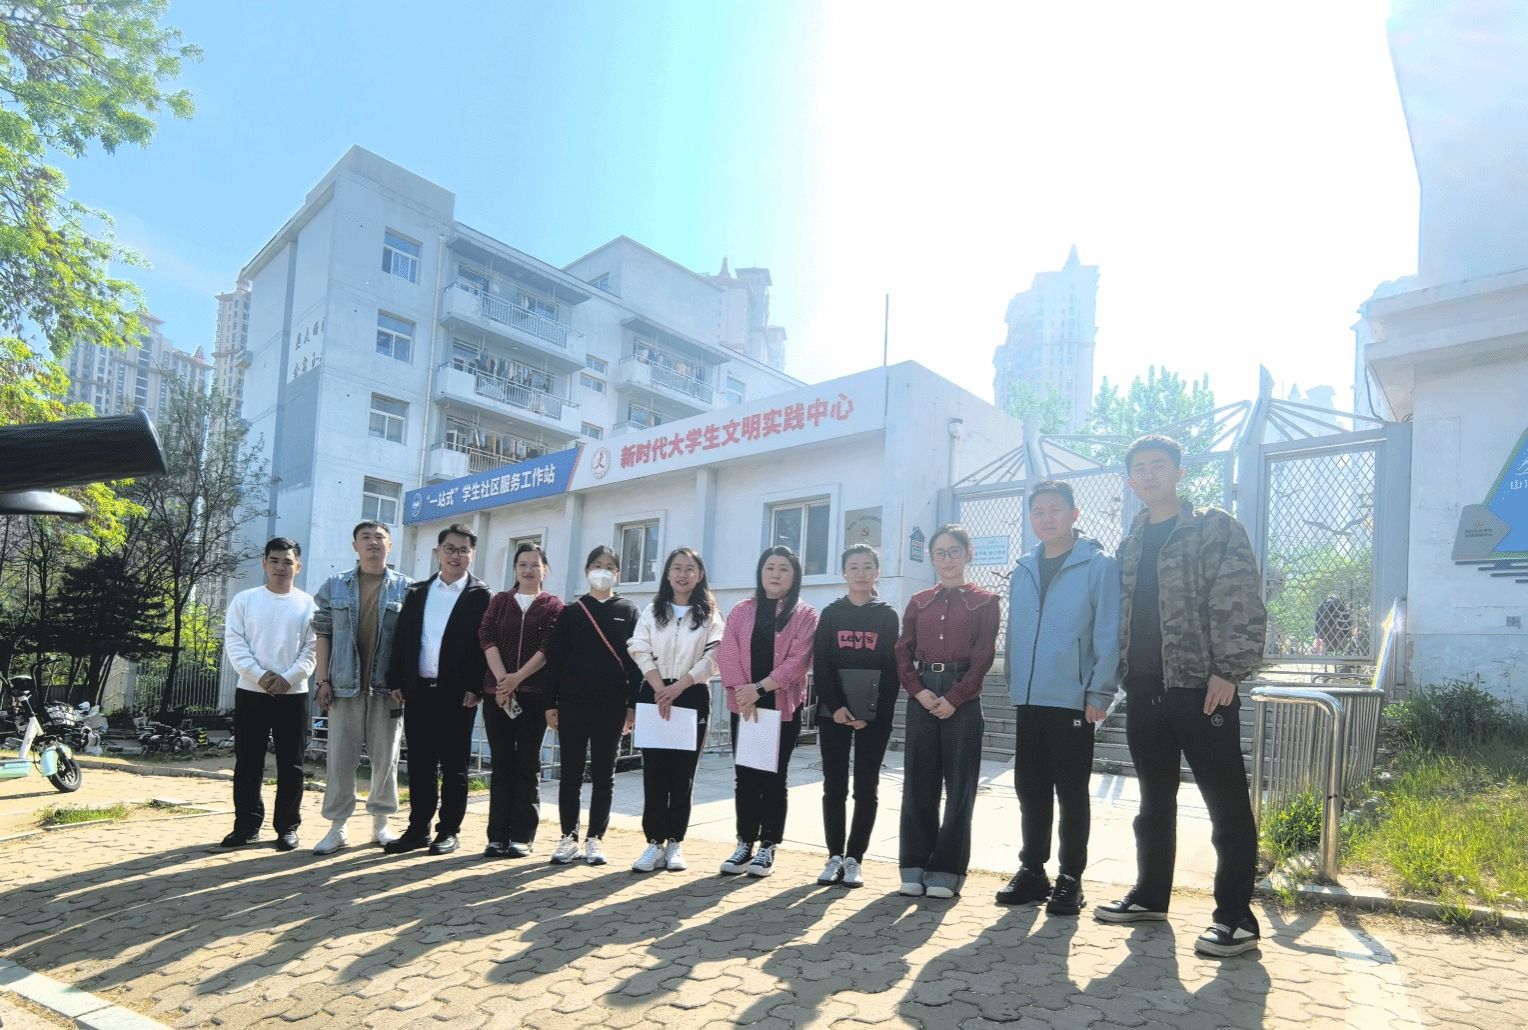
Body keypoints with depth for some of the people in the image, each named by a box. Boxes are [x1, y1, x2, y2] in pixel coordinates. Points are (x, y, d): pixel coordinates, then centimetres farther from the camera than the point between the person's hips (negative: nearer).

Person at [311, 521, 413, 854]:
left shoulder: (405, 587, 5)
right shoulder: (335, 586, 9)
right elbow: (323, 635, 7)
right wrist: (322, 680, 0)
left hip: (388, 687, -1)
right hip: (345, 685, 1)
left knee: (385, 757, 6)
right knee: (340, 757, 3)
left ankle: (381, 822, 20)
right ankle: (337, 827, 12)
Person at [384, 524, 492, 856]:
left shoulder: (480, 596, -1)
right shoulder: (417, 593, 13)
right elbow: (401, 638, 11)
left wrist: (476, 688, -13)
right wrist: (396, 681, 3)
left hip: (457, 694, -4)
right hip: (418, 691, 4)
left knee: (453, 766, 4)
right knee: (420, 764, 10)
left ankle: (449, 831, 12)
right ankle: (418, 828, 18)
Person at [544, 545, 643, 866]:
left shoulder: (629, 612, 6)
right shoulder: (570, 612, 8)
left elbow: (636, 659, 2)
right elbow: (554, 659, 6)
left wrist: (633, 704, -5)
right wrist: (551, 703, 0)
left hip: (611, 705, -1)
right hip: (572, 703, 1)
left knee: (604, 774, 5)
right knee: (571, 773, 3)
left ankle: (595, 839, 13)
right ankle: (569, 838, 12)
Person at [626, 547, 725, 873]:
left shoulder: (710, 616, 6)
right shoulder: (651, 612, 11)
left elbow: (712, 658, -6)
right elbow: (641, 652, -1)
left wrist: (678, 687, -17)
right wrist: (660, 690, -15)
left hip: (692, 697, -1)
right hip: (654, 695, 1)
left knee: (683, 773, 2)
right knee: (655, 771, -2)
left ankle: (675, 844, 9)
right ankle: (655, 843, 2)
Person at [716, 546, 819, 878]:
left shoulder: (806, 615, 0)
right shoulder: (741, 611, 8)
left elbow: (798, 660, -10)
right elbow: (727, 655, 0)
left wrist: (760, 688, -17)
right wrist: (743, 692, -14)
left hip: (784, 707, -2)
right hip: (743, 706, 3)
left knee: (774, 777, 3)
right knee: (745, 776, 6)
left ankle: (767, 848, 11)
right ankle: (745, 844, 15)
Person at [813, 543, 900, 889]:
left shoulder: (887, 616, 5)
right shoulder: (830, 614, 8)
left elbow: (892, 670, -1)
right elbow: (820, 665, 1)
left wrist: (874, 713, -12)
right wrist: (835, 706, -13)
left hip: (873, 715, -1)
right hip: (833, 712, 1)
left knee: (866, 788, 2)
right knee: (834, 786, 3)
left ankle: (854, 859, 9)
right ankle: (835, 856, 11)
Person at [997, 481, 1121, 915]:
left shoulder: (1099, 565, -5)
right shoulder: (1022, 571, 11)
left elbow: (1108, 635, -10)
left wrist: (1100, 692, -14)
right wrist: (1015, 686, 10)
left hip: (1073, 700, -5)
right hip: (1028, 700, 5)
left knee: (1071, 792, 5)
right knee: (1030, 789, 12)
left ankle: (1070, 879, 17)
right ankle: (1031, 871, 24)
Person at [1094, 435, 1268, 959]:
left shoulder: (1216, 528, -2)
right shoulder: (1131, 542, 16)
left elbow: (1241, 604, -10)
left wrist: (1227, 671, -17)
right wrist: (1122, 675, 11)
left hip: (1201, 686, -6)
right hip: (1145, 690, 6)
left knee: (1227, 803, -1)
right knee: (1154, 800, 15)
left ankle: (1237, 918, 6)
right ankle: (1150, 895, 27)